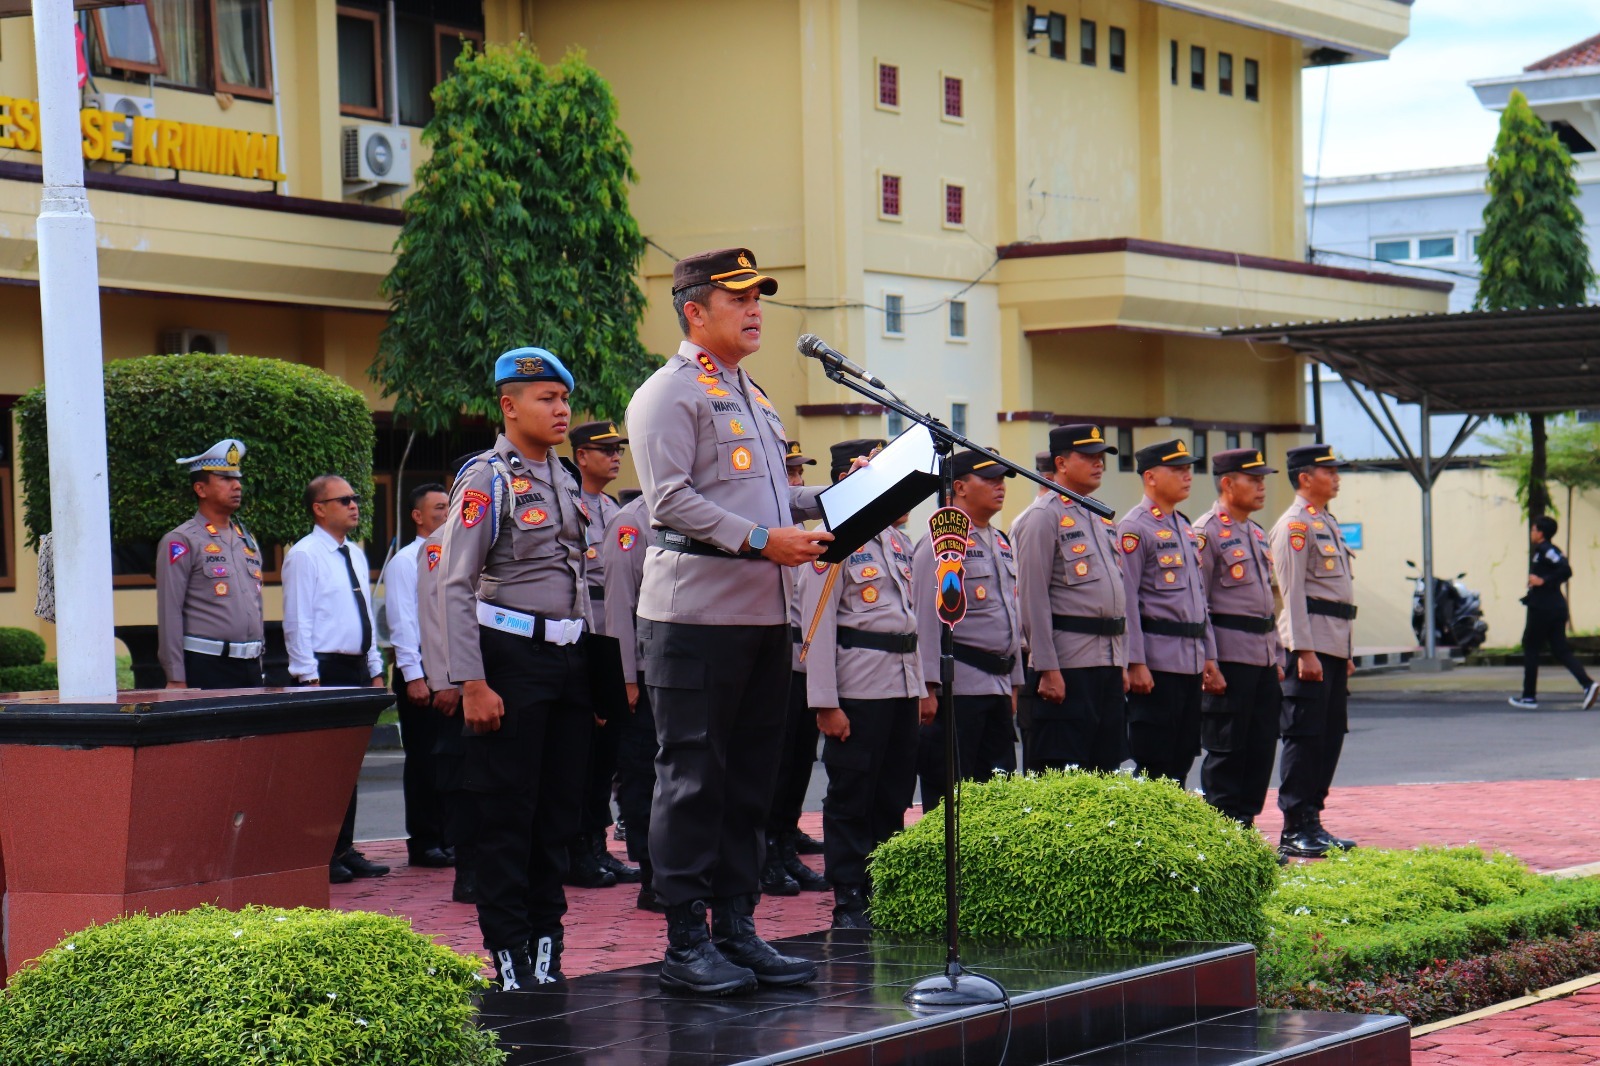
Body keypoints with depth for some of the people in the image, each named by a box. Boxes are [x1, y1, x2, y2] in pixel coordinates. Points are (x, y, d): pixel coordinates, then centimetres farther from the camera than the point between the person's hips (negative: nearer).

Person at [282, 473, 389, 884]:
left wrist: (375, 671, 17)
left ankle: (344, 851, 15)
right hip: (325, 669, -8)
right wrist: (310, 678, -17)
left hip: (357, 669, 8)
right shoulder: (304, 556, -8)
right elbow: (297, 622, -12)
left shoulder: (355, 555, 17)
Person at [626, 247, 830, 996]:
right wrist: (759, 539, -22)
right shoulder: (670, 393, -6)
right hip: (696, 613, -9)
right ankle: (686, 943, -2)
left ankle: (736, 929, 17)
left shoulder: (751, 397, 22)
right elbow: (670, 498, -16)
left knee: (751, 774, 10)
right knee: (694, 776, -6)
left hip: (764, 612, 9)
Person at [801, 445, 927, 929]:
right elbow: (817, 626, -11)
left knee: (895, 795, 10)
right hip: (858, 685, -8)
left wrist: (920, 688, 17)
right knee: (851, 795, -2)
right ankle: (849, 902, 3)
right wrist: (825, 703, -15)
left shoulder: (896, 541, 17)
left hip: (902, 681, 8)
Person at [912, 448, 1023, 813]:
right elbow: (926, 620, -12)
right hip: (958, 685, -8)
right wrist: (928, 688, -17)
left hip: (997, 684, 8)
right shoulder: (940, 543, -8)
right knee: (948, 793, -5)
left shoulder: (1001, 544, 17)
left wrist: (1014, 684, 20)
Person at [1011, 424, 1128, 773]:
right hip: (1068, 666, -8)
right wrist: (1048, 670, -18)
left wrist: (1122, 664, 17)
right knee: (1058, 783, -6)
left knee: (1105, 769, 9)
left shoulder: (1100, 519, 17)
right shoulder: (1044, 517, -8)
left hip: (1108, 664, 8)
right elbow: (1033, 598, -14)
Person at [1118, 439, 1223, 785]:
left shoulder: (1185, 529, 18)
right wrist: (1135, 663, -19)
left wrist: (1209, 657, 17)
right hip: (1157, 664, -8)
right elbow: (1126, 600, -14)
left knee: (1182, 759, 9)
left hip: (1191, 665, 8)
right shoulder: (1135, 528, -9)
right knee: (1154, 764, -7)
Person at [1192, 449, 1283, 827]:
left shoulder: (1257, 533, 18)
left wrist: (1277, 657, 19)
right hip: (1230, 658, -8)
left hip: (1263, 658, 8)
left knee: (1262, 746, 8)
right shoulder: (1207, 532, -9)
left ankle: (1246, 822, 15)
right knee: (1227, 749, -4)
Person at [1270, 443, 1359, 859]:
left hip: (1335, 647, 9)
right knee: (1304, 737, -7)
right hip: (1311, 646, -9)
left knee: (1331, 735, 10)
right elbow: (1293, 593, -16)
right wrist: (1304, 652, -20)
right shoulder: (1294, 525, -10)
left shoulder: (1329, 523, 19)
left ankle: (1312, 822, 15)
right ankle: (1296, 832, -4)